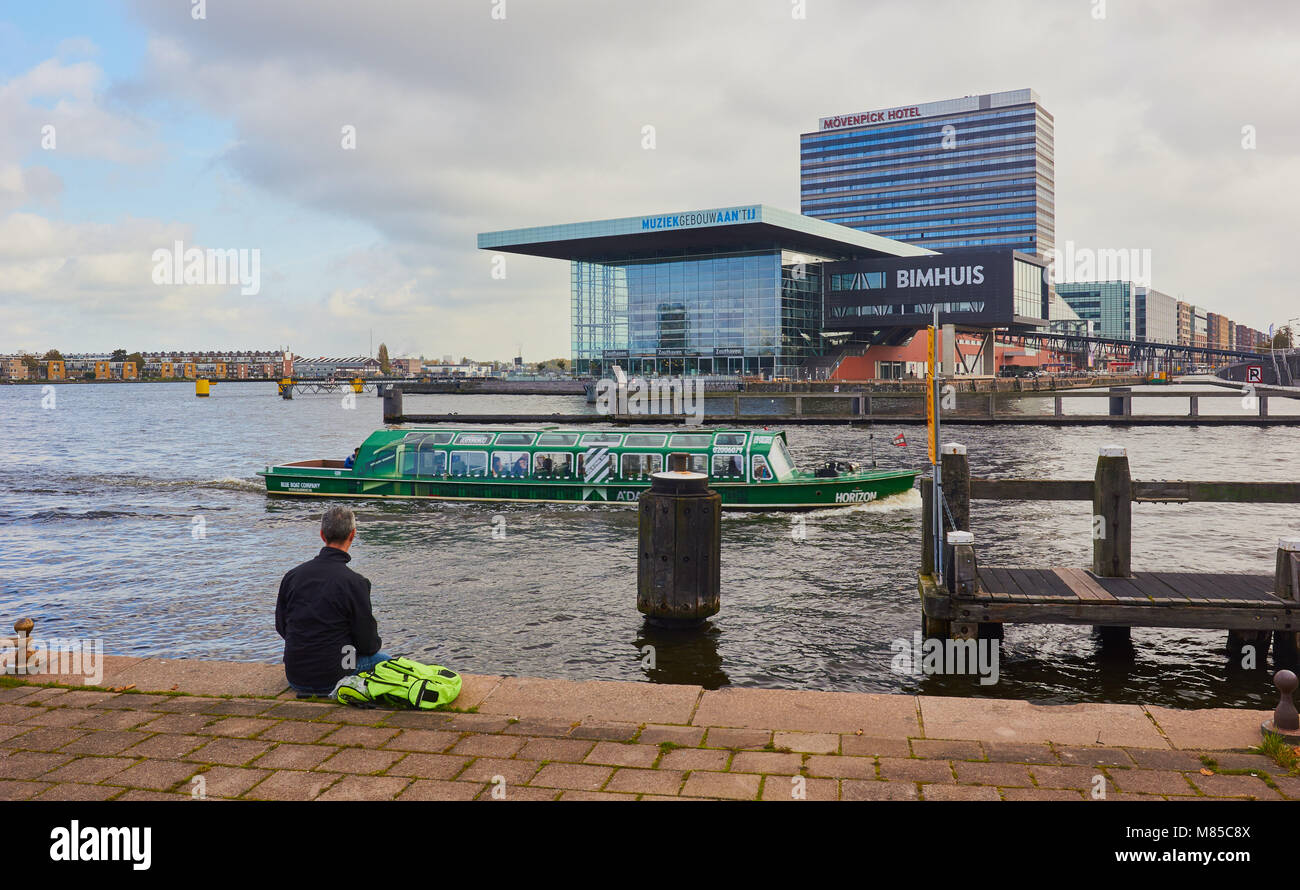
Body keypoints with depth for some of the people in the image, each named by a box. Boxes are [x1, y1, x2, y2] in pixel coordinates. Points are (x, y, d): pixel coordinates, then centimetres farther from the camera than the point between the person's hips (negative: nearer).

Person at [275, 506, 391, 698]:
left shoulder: (292, 575, -2)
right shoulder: (355, 583, -17)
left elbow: (281, 627, 9)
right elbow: (368, 644, -10)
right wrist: (376, 643, 14)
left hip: (295, 677, 6)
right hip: (330, 680, -6)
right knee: (385, 659, 18)